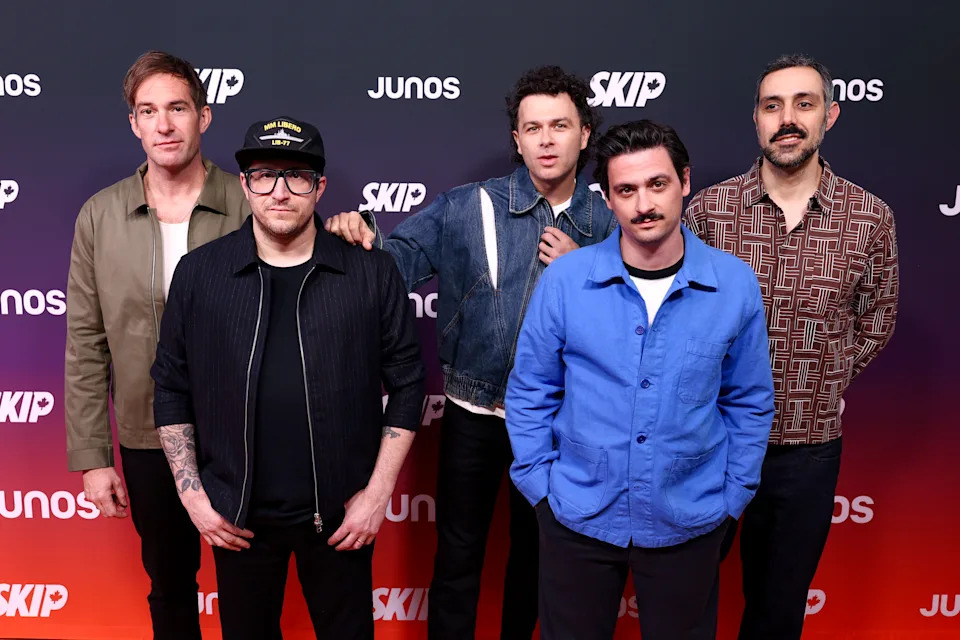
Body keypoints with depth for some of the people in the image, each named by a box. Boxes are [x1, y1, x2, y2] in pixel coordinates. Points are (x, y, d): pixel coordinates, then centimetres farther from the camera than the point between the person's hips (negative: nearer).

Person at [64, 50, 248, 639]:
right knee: (170, 584, 21)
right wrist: (92, 457, 0)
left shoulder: (251, 207, -9)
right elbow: (86, 344, 0)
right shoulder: (100, 216, -3)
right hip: (148, 441, 2)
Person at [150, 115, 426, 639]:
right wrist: (192, 494, 0)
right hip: (236, 517, 1)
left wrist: (378, 492, -6)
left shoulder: (371, 272, -6)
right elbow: (171, 388, 4)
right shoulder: (198, 273, -1)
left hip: (341, 515, -1)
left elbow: (406, 384, -3)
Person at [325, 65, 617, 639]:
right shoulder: (469, 208, -7)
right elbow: (403, 257, -10)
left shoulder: (608, 225, -3)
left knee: (535, 550, 21)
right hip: (474, 413, -1)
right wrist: (363, 239, -30)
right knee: (458, 553, 12)